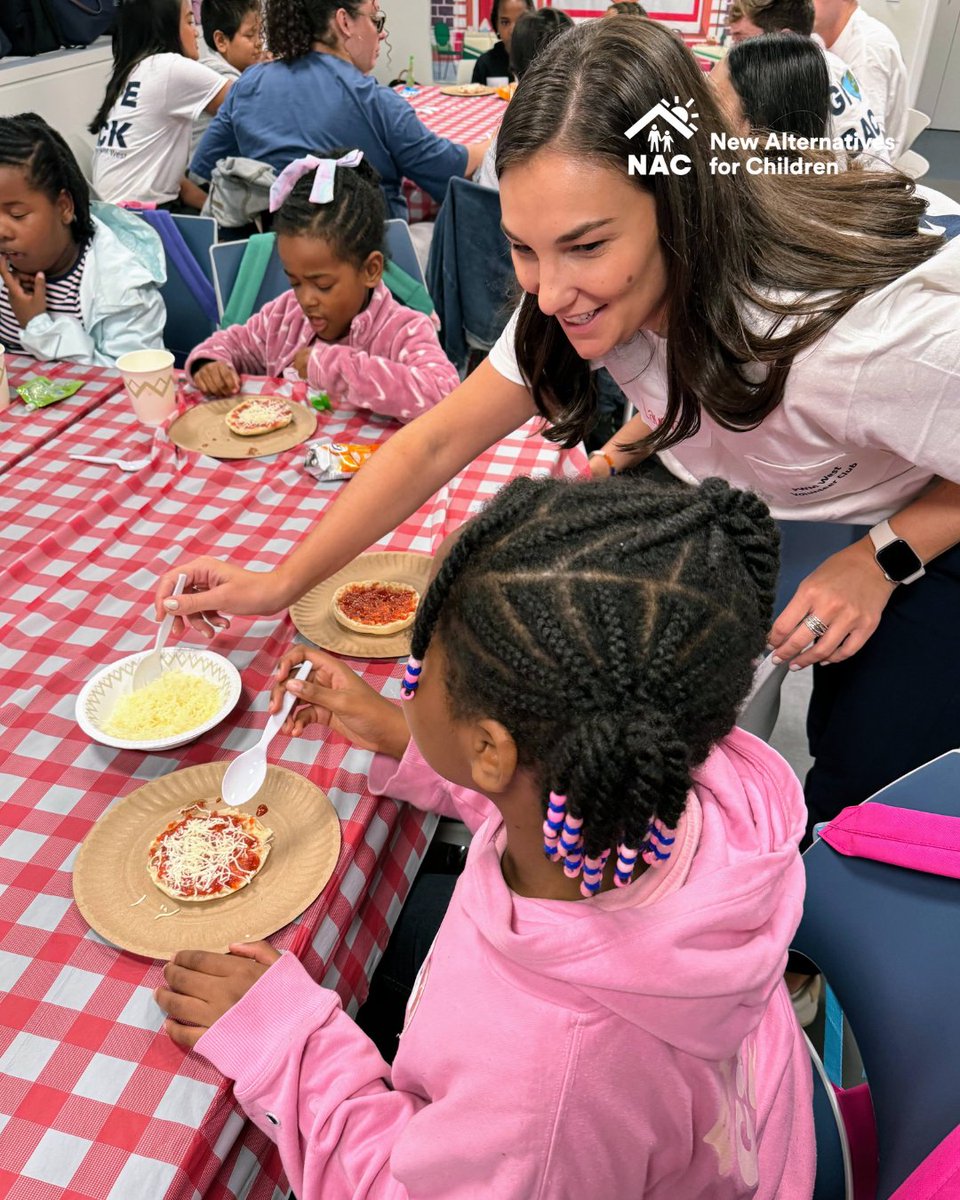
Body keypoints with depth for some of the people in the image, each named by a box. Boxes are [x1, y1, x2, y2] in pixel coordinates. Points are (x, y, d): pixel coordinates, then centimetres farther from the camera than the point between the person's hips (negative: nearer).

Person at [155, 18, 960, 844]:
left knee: (865, 785, -10)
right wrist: (280, 583, -20)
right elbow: (437, 443, -17)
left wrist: (882, 560, -32)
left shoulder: (883, 329, -41)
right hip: (737, 483, 4)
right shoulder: (594, 293, -24)